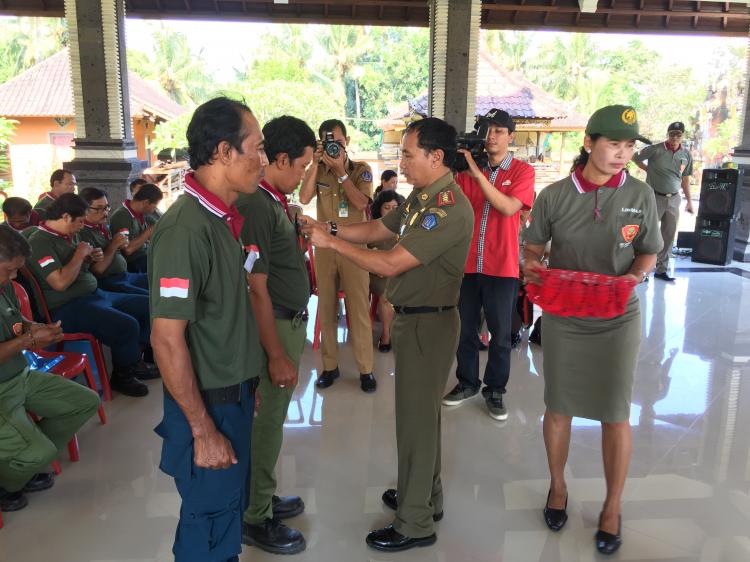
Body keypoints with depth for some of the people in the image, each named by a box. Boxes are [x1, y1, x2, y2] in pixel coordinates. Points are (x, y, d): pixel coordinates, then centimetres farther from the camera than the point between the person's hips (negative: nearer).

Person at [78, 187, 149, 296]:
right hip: (107, 283, -9)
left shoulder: (105, 227, 13)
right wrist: (113, 245, -12)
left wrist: (121, 245, 1)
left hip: (125, 275, 9)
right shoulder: (83, 233, -14)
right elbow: (96, 271, -17)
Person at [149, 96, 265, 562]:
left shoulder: (222, 219, 4)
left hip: (234, 395, 8)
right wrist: (203, 430, -18)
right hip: (208, 404, -8)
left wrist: (247, 384, 15)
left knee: (231, 509, 24)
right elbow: (167, 340, -23)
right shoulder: (186, 229, -24)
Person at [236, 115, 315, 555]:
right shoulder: (256, 205, -22)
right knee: (265, 423, 5)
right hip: (273, 327, -9)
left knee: (272, 419, 20)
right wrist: (277, 354, -21)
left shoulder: (276, 200, 8)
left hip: (290, 321, 9)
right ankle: (255, 519, 23)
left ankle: (263, 498, 38)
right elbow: (256, 288, -23)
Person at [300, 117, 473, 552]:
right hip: (413, 317, 10)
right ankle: (426, 496, 40)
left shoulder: (449, 209, -24)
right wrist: (329, 228, 0)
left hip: (429, 323, -10)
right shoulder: (421, 196, 7)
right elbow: (378, 230, 13)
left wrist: (331, 242, -17)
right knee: (422, 410, 20)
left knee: (417, 416, 2)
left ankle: (416, 523, 19)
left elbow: (389, 264, -26)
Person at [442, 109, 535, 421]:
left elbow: (509, 207, -19)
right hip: (467, 262, 3)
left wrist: (477, 173, -24)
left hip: (501, 266, -3)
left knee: (500, 334, 8)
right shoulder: (466, 168, 7)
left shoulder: (522, 171, -2)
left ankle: (495, 390, 24)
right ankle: (467, 382, 31)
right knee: (465, 329, 13)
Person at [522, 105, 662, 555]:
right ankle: (558, 486, 37)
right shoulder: (554, 196, -6)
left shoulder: (641, 195, -4)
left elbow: (649, 253, 5)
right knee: (559, 408, 12)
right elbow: (533, 247, 4)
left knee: (616, 415, 7)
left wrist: (634, 276, -16)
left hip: (618, 319, 0)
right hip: (563, 318, 0)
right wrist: (532, 267, -17)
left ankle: (613, 507, 27)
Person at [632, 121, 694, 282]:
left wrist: (689, 200, 12)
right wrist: (649, 170, -1)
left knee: (669, 236, 9)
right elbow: (636, 158, 5)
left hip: (674, 199, 5)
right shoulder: (655, 150, -10)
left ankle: (661, 270, 19)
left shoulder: (686, 154, 4)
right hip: (655, 197, -5)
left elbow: (685, 178, 12)